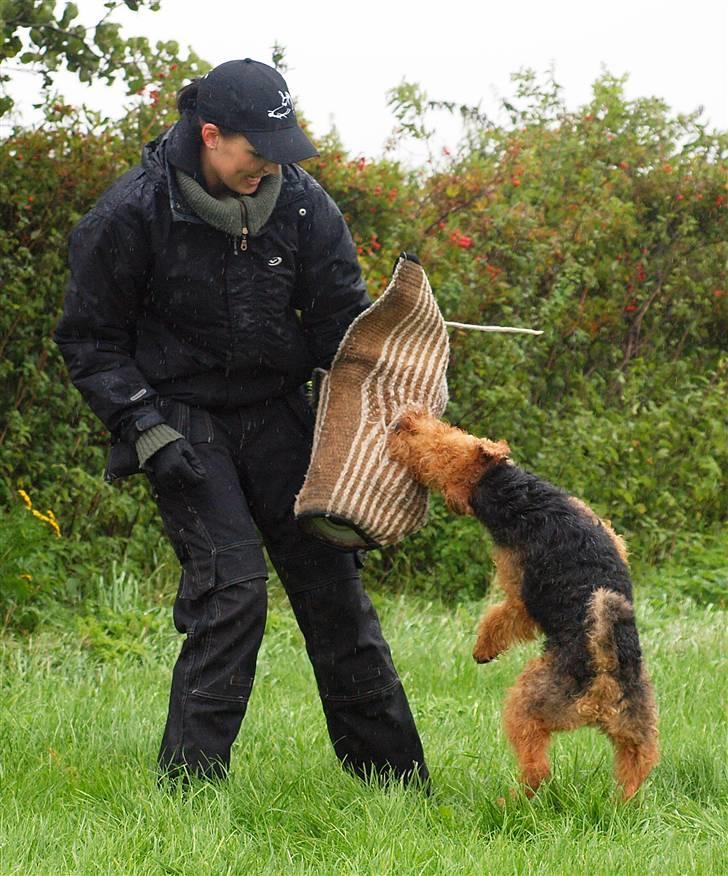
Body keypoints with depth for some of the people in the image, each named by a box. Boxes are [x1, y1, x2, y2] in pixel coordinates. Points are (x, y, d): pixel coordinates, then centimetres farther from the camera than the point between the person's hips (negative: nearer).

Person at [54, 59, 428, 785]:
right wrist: (144, 427, -16)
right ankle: (189, 781, -8)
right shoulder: (131, 215, -15)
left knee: (330, 580, 5)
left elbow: (342, 317, 3)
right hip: (182, 421, -4)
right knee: (231, 587, -17)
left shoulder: (300, 202, -5)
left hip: (276, 415, 4)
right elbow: (89, 341, -6)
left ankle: (396, 777, 15)